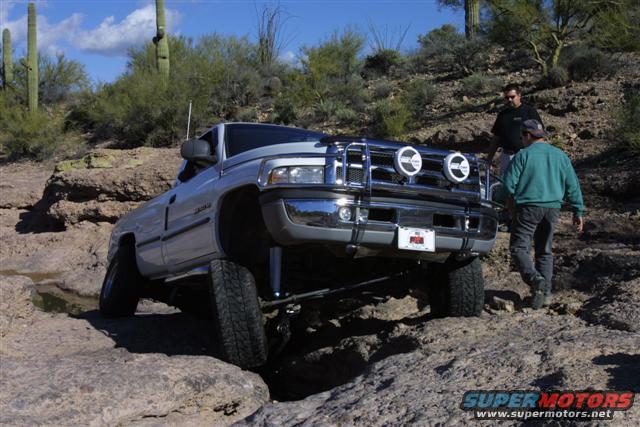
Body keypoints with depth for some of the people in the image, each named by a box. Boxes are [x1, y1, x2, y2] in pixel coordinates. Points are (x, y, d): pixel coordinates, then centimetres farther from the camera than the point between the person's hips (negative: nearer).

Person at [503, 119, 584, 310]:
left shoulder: (523, 155, -6)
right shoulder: (560, 155, 10)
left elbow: (509, 183, -10)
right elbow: (573, 186, 10)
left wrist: (512, 198, 11)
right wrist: (578, 212, 15)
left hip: (528, 207, -5)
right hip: (553, 208, 5)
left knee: (519, 248, 0)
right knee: (545, 251, 15)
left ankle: (536, 280, -22)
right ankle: (546, 293, 14)